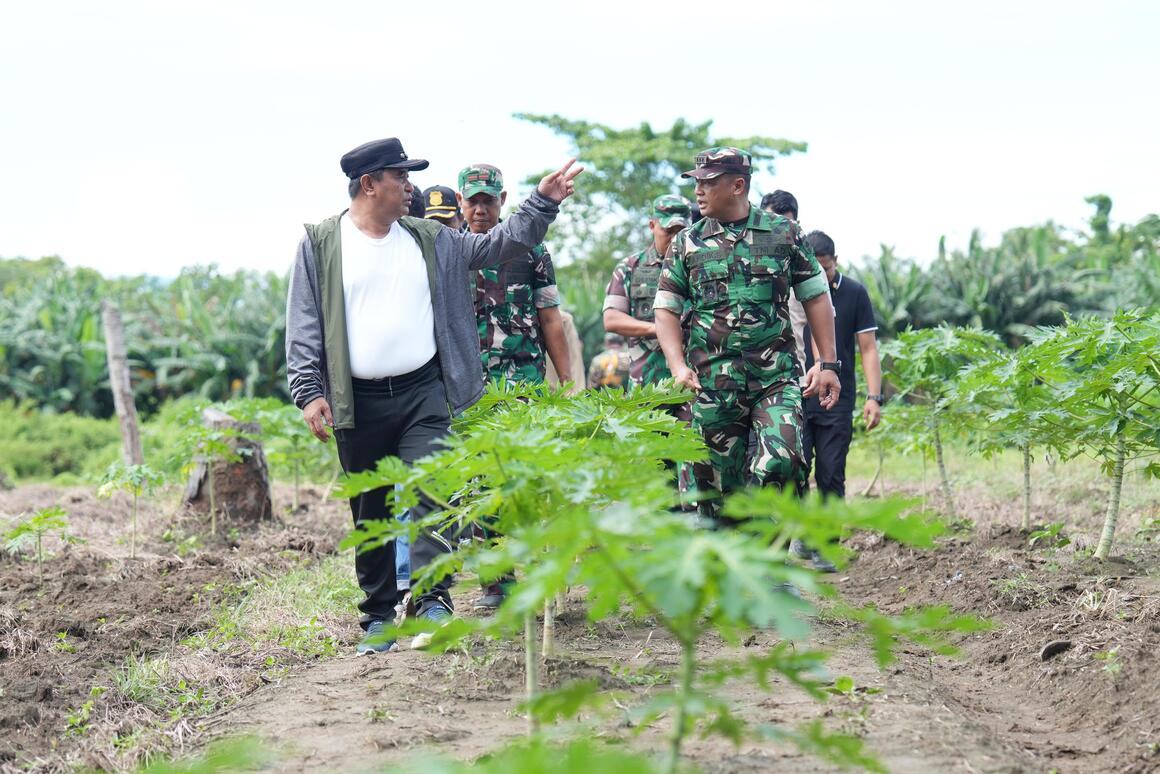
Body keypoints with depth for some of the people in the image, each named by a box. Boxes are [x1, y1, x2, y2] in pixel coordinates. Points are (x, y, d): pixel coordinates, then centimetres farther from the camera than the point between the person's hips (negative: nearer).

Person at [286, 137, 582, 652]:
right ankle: (378, 617, 16)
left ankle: (433, 602, -19)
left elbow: (498, 246, 17)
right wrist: (309, 391, -8)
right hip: (356, 403, -1)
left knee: (429, 493, -15)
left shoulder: (430, 240, 13)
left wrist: (543, 203, 7)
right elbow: (304, 325, 1)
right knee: (371, 515, 6)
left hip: (423, 393, 1)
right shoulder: (321, 243, 4)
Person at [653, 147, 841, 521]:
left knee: (780, 463, -20)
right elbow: (666, 308, 9)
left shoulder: (785, 233, 7)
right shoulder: (688, 243, 9)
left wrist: (829, 365, 5)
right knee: (718, 482, 3)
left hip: (776, 377, -2)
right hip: (712, 383, 2)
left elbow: (816, 297, 11)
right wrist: (678, 366, -6)